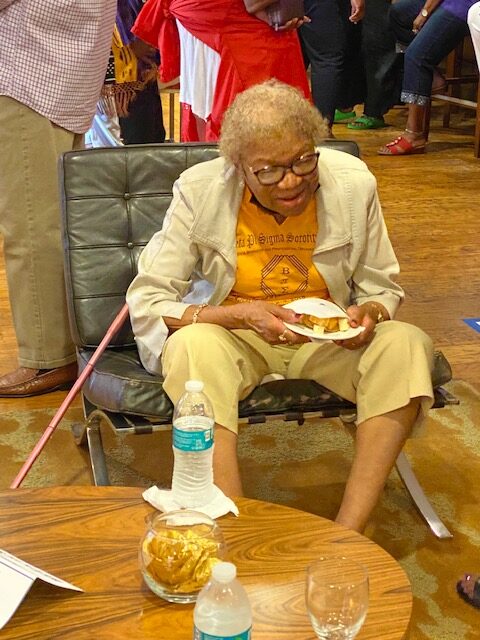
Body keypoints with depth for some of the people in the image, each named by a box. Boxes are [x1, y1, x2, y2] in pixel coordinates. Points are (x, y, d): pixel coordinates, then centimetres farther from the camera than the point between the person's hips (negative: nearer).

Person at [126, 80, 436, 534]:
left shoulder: (353, 183, -9)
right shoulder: (199, 191, -15)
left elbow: (381, 288, 4)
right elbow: (146, 302, -14)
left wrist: (368, 314, -21)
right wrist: (241, 315, -27)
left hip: (326, 339, 3)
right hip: (231, 338, -2)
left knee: (407, 345, -26)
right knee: (193, 347, -36)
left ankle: (347, 534, -27)